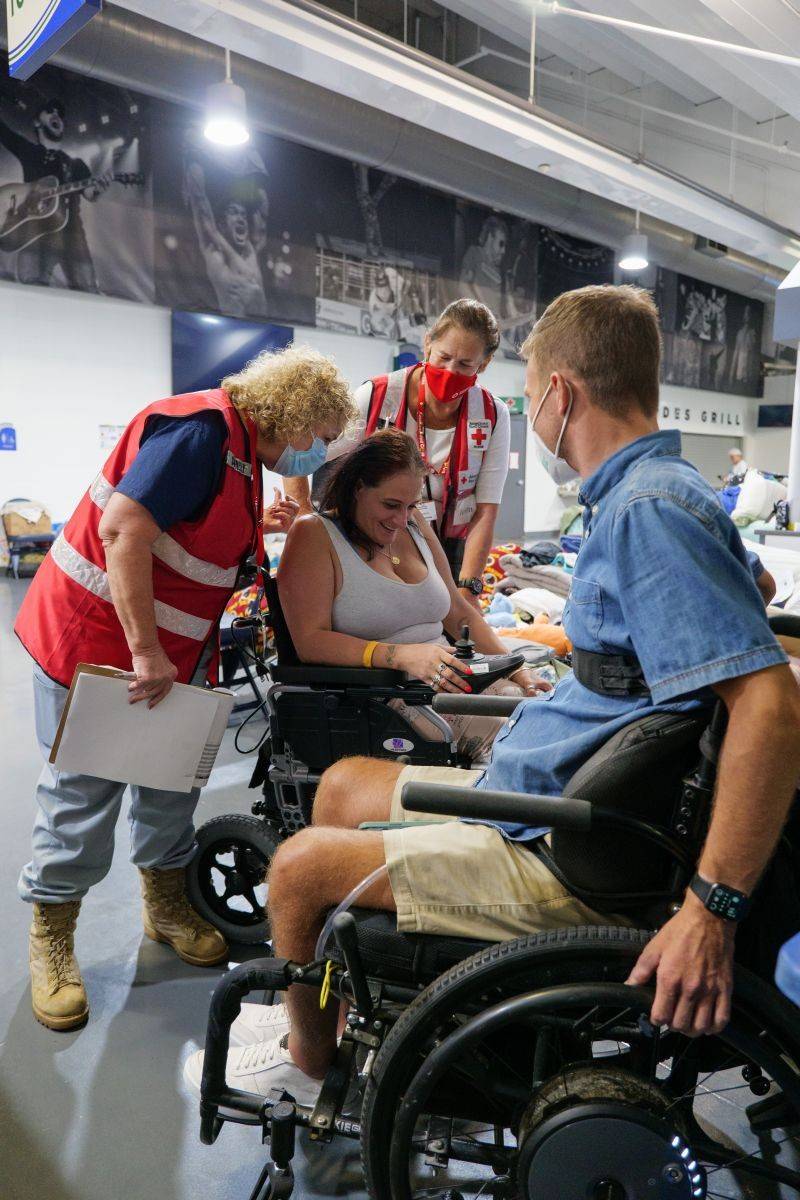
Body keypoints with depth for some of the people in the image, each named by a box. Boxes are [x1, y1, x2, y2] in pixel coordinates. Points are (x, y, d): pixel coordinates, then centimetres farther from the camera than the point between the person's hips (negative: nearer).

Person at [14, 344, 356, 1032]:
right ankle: (51, 941, 22)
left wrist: (261, 525, 7)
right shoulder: (203, 428, -21)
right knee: (84, 792, 2)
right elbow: (123, 528, -30)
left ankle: (167, 905, 35)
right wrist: (144, 649, -29)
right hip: (95, 637, -9)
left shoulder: (244, 455, 11)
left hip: (170, 653, 9)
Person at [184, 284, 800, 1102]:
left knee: (298, 865, -4)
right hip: (535, 795, 10)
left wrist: (712, 910, -30)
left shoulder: (650, 509, -24)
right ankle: (315, 1004, 35)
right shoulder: (640, 495, 7)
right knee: (342, 785, 18)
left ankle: (309, 1060, 26)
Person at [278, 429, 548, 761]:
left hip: (444, 678, 7)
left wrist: (515, 668, 5)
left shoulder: (414, 524, 17)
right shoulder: (314, 534, -4)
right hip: (376, 692, -7)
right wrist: (400, 655, -25)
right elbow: (310, 641, -14)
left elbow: (459, 614, 20)